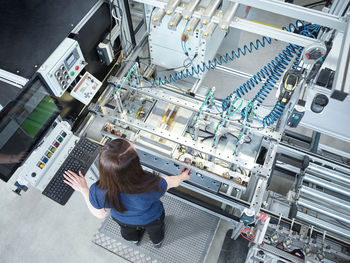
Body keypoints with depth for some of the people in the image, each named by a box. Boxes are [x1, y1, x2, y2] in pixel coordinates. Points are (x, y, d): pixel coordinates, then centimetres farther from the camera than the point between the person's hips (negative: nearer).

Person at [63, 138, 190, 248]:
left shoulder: (98, 192, -42)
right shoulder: (152, 185, -47)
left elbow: (100, 214, -18)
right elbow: (171, 182, -21)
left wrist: (83, 189, -11)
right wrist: (183, 176, 2)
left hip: (121, 219, 2)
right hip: (151, 218, -1)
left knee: (128, 231, 41)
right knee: (155, 229, 39)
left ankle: (135, 239, 75)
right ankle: (157, 242, 73)